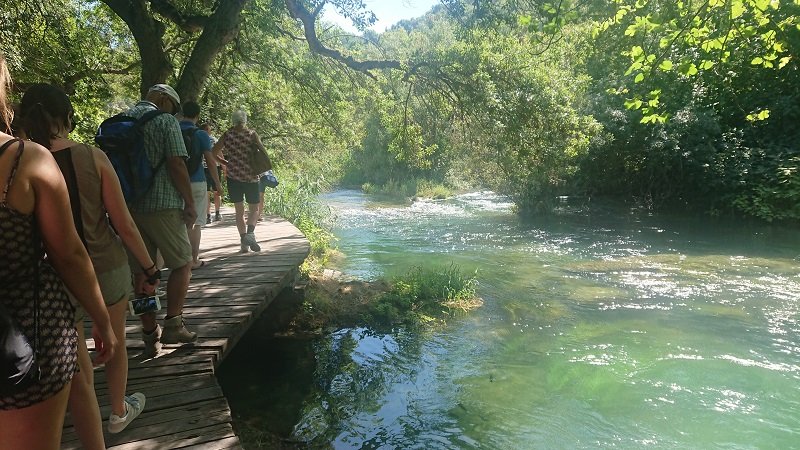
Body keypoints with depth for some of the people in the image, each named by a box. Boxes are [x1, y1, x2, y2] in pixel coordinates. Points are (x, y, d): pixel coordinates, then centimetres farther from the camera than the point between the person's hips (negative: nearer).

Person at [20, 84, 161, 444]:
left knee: (79, 376, 10)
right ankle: (119, 412, 49)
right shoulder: (93, 157, -11)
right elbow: (124, 224, -10)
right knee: (115, 345, 25)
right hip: (108, 268, 1)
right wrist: (149, 268, 1)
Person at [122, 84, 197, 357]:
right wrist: (190, 203, -8)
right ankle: (173, 325, 3)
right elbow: (176, 165, -15)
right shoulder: (165, 121, -6)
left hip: (129, 208, 6)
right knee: (182, 264, 8)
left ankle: (150, 336, 15)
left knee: (141, 272, 9)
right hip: (162, 206, -6)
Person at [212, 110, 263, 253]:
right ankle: (250, 232, -18)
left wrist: (226, 163, 14)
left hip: (233, 176, 2)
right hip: (251, 176, -2)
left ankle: (244, 244, 7)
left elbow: (214, 153, 1)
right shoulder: (252, 134, -2)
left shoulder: (227, 135, 3)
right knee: (254, 209, 10)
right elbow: (262, 151, -11)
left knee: (239, 210, 10)